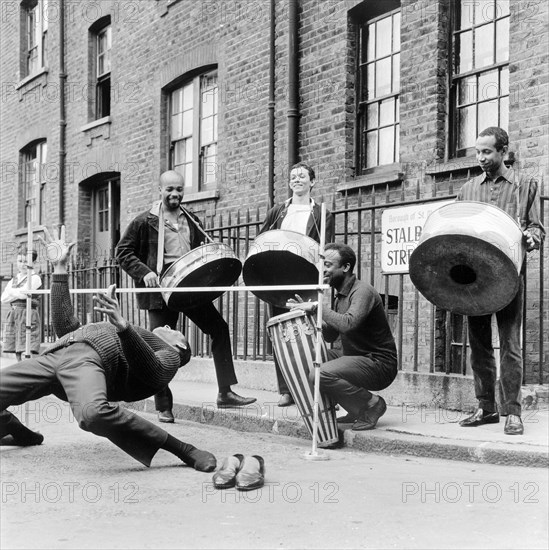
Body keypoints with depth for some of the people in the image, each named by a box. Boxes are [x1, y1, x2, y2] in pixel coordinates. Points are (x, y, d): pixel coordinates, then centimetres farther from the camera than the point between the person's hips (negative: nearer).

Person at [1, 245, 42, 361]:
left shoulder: (34, 278, -2)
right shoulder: (14, 279, 17)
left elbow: (24, 293, -15)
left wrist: (12, 292, 2)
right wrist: (18, 293, -6)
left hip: (28, 314, -7)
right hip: (13, 314, 7)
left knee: (29, 349, -13)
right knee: (17, 351, 9)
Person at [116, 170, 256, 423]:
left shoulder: (191, 221, 12)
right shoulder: (145, 221, -3)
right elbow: (123, 252, -3)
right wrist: (144, 272, -17)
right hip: (161, 289, -5)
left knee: (219, 328, -1)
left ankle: (225, 393, 5)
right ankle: (163, 407, 9)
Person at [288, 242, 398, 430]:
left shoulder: (363, 291, -17)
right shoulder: (341, 295, 13)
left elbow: (348, 324, -35)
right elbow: (331, 335, 14)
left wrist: (319, 306, -24)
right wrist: (309, 311, 1)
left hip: (379, 364, -10)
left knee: (321, 375, -27)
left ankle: (371, 405, -6)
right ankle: (356, 409, 12)